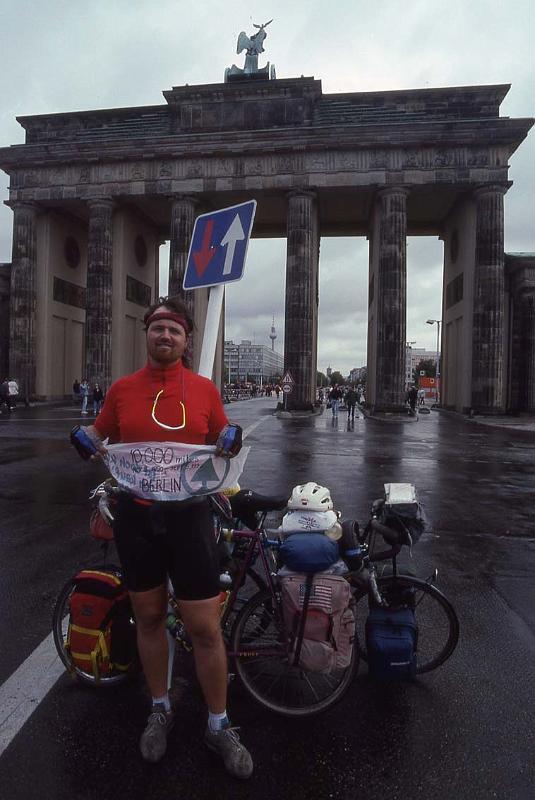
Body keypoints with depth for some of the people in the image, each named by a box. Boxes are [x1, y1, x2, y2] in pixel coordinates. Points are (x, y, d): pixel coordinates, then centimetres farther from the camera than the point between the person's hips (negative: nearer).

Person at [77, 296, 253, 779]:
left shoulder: (204, 388, 0)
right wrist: (86, 440, -8)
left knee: (205, 628, 3)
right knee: (149, 617, 17)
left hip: (188, 516, -1)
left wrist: (231, 440, -13)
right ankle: (161, 710, 41)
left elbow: (220, 441, 9)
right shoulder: (122, 389, 2)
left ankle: (219, 725, 27)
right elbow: (100, 436, 14)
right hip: (135, 517, 2)